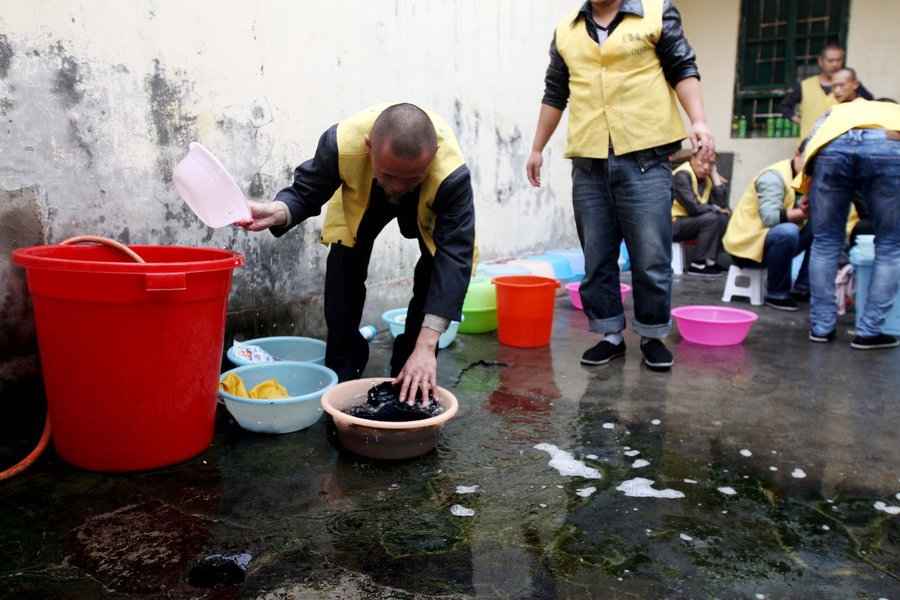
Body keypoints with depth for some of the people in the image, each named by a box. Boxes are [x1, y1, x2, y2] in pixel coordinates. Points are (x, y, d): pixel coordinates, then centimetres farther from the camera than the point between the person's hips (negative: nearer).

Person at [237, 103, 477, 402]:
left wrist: (426, 345, -48)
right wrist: (276, 212, -50)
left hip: (429, 207, -1)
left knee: (436, 275, -18)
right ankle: (341, 374, 2)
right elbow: (306, 192, -24)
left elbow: (455, 256, -44)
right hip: (363, 198, 1)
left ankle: (413, 377, 1)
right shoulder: (341, 142, -40)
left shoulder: (452, 175, -45)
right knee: (343, 268, -15)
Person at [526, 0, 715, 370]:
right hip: (588, 163, 3)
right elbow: (555, 94, 20)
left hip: (645, 158, -3)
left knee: (651, 257, 0)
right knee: (597, 258, 6)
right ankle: (610, 335, 18)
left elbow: (683, 70, 3)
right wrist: (537, 148, 20)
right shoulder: (566, 31, 16)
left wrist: (698, 121, -12)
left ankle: (652, 336, 16)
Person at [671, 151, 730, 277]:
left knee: (723, 218, 1)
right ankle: (697, 265, -16)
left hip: (686, 220, 9)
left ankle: (709, 260, -3)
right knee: (711, 218, -22)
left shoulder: (706, 177, 8)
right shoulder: (682, 175, -17)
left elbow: (722, 204, -2)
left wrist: (715, 175, -3)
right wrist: (715, 208, -7)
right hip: (670, 223, -9)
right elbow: (694, 207, -24)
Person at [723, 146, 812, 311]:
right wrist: (802, 212, -34)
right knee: (787, 231, -35)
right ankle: (777, 294, -19)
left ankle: (803, 288, 3)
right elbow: (769, 217, -29)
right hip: (748, 245, -9)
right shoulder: (774, 176, -15)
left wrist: (803, 209, -22)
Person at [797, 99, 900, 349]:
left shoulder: (837, 112, 42)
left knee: (825, 243, 15)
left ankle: (821, 327, 19)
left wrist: (809, 204, 29)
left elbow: (809, 148, 25)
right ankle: (869, 332, 13)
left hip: (832, 149, 1)